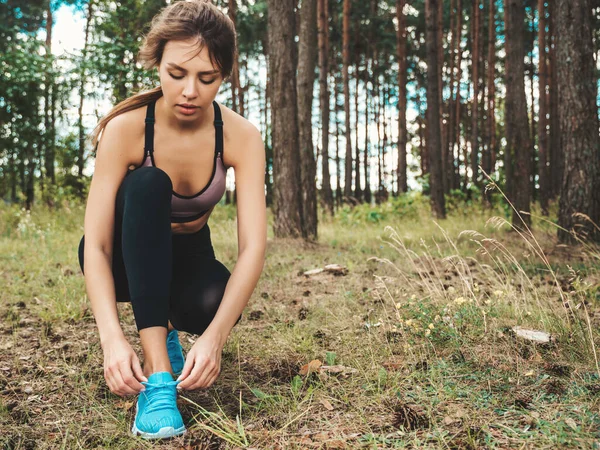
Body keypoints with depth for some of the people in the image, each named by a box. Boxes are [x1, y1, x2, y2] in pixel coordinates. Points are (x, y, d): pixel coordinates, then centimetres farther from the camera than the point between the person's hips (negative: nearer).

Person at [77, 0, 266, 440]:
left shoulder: (241, 136, -22)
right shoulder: (126, 128, -26)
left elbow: (253, 247, -30)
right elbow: (95, 245, -30)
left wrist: (214, 336, -44)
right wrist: (112, 337, -46)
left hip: (187, 256, 1)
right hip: (126, 258, -1)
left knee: (212, 303, -35)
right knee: (147, 184, -34)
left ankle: (168, 325, 5)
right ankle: (157, 372, -38)